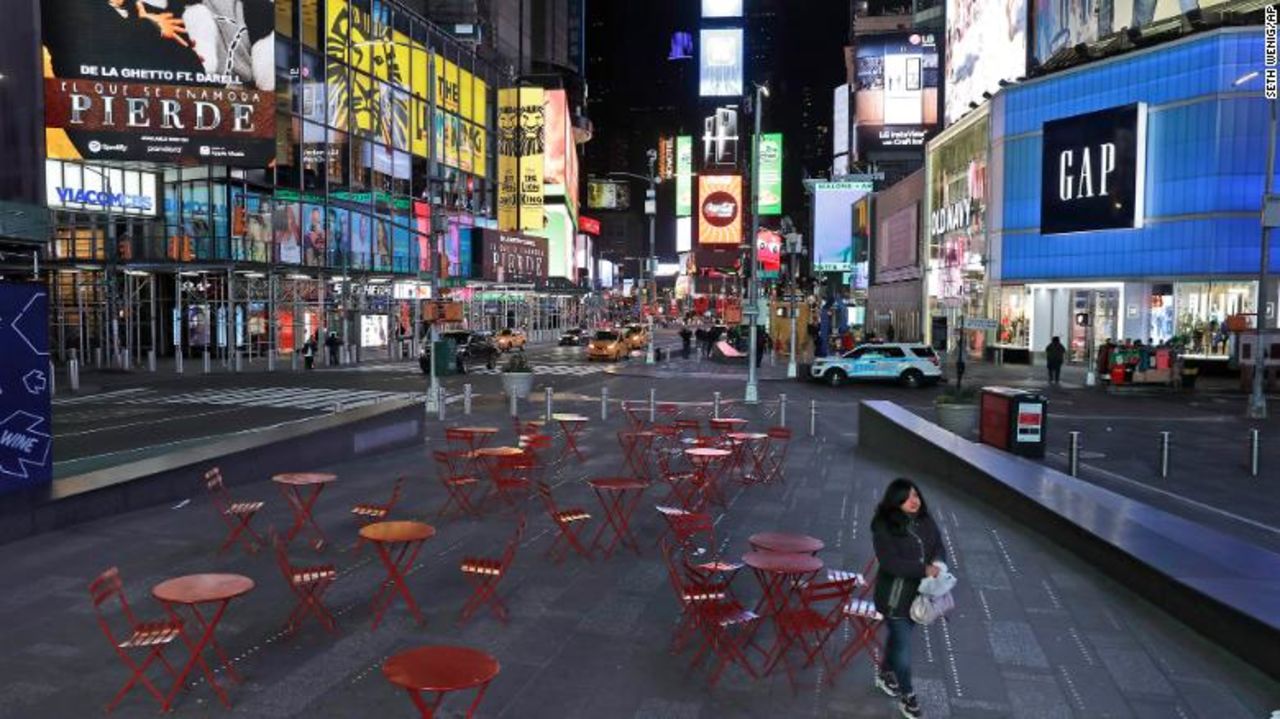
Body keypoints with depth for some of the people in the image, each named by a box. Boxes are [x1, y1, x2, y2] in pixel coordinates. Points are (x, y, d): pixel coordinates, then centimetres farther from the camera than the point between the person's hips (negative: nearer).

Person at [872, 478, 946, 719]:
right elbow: (890, 562, -26)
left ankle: (885, 673, 48)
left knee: (900, 635, 24)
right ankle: (907, 695, 20)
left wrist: (937, 561, -17)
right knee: (903, 644, 2)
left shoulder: (925, 521, -2)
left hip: (920, 592, 6)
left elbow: (939, 545, 5)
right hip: (896, 596, -6)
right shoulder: (884, 527, -21)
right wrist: (924, 570, -28)